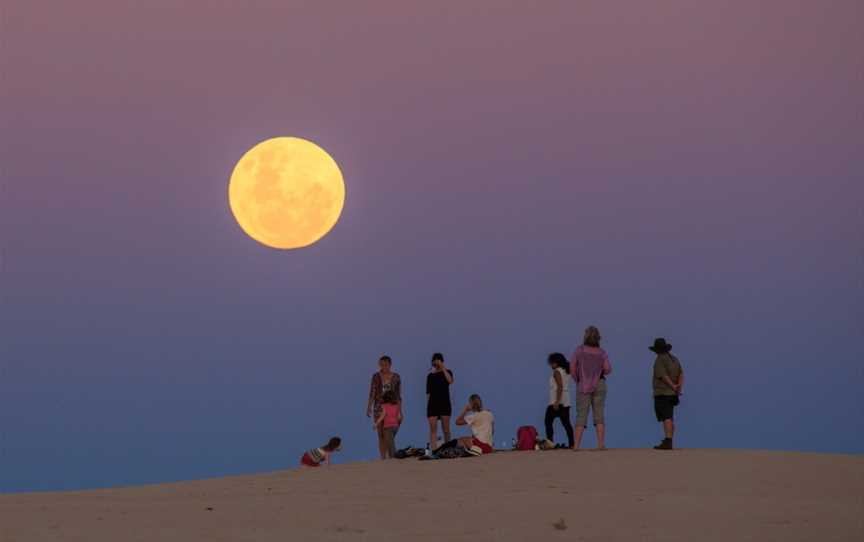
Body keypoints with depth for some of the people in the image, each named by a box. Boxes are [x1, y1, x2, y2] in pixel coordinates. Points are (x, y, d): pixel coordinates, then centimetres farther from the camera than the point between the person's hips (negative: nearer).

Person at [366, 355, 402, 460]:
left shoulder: (396, 377, 4)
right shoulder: (376, 376, 5)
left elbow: (398, 395, 5)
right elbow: (372, 393, 5)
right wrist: (369, 407, -3)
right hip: (379, 407, 1)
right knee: (381, 435, 0)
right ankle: (383, 458, 3)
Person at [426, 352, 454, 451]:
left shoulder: (447, 372, 5)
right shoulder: (430, 375, 11)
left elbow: (450, 381, -19)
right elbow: (428, 392, 11)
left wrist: (443, 368, -16)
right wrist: (427, 405, 5)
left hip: (444, 403, -1)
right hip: (433, 403, 1)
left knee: (446, 429, 3)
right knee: (433, 428, -9)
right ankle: (433, 450, -13)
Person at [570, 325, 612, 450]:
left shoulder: (579, 350, -3)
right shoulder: (601, 352, -1)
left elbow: (572, 368, -6)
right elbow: (608, 369, -8)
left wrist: (577, 380, 11)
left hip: (583, 386, 0)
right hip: (599, 384, 0)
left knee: (581, 415, 2)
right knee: (599, 414, 0)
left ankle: (576, 445, -5)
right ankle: (601, 443, -10)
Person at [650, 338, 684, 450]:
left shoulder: (659, 360, -12)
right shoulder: (674, 359, 12)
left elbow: (664, 376, -21)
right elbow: (681, 375, 1)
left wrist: (674, 387, -13)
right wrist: (679, 387, -12)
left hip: (662, 393, -8)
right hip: (671, 394, 8)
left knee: (666, 418, -14)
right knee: (670, 419, 12)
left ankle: (667, 442, -21)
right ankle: (668, 443, 15)